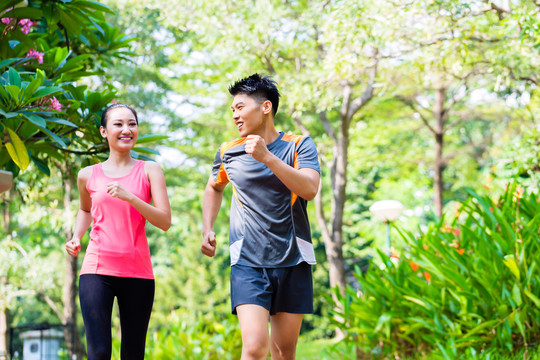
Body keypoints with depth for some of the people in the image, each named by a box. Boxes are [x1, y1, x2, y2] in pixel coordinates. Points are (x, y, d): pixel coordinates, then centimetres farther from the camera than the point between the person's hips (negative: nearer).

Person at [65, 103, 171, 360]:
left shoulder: (149, 171, 5)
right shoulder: (88, 175, 8)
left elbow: (165, 222, -5)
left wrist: (129, 197, -17)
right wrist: (76, 237, 11)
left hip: (138, 272, 0)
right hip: (97, 270, 0)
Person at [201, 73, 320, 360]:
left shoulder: (299, 145, 0)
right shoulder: (228, 153, 7)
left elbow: (309, 189, -17)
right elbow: (214, 187, 28)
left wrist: (267, 157, -24)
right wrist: (207, 229, 14)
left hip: (293, 261, 0)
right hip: (248, 262, 0)